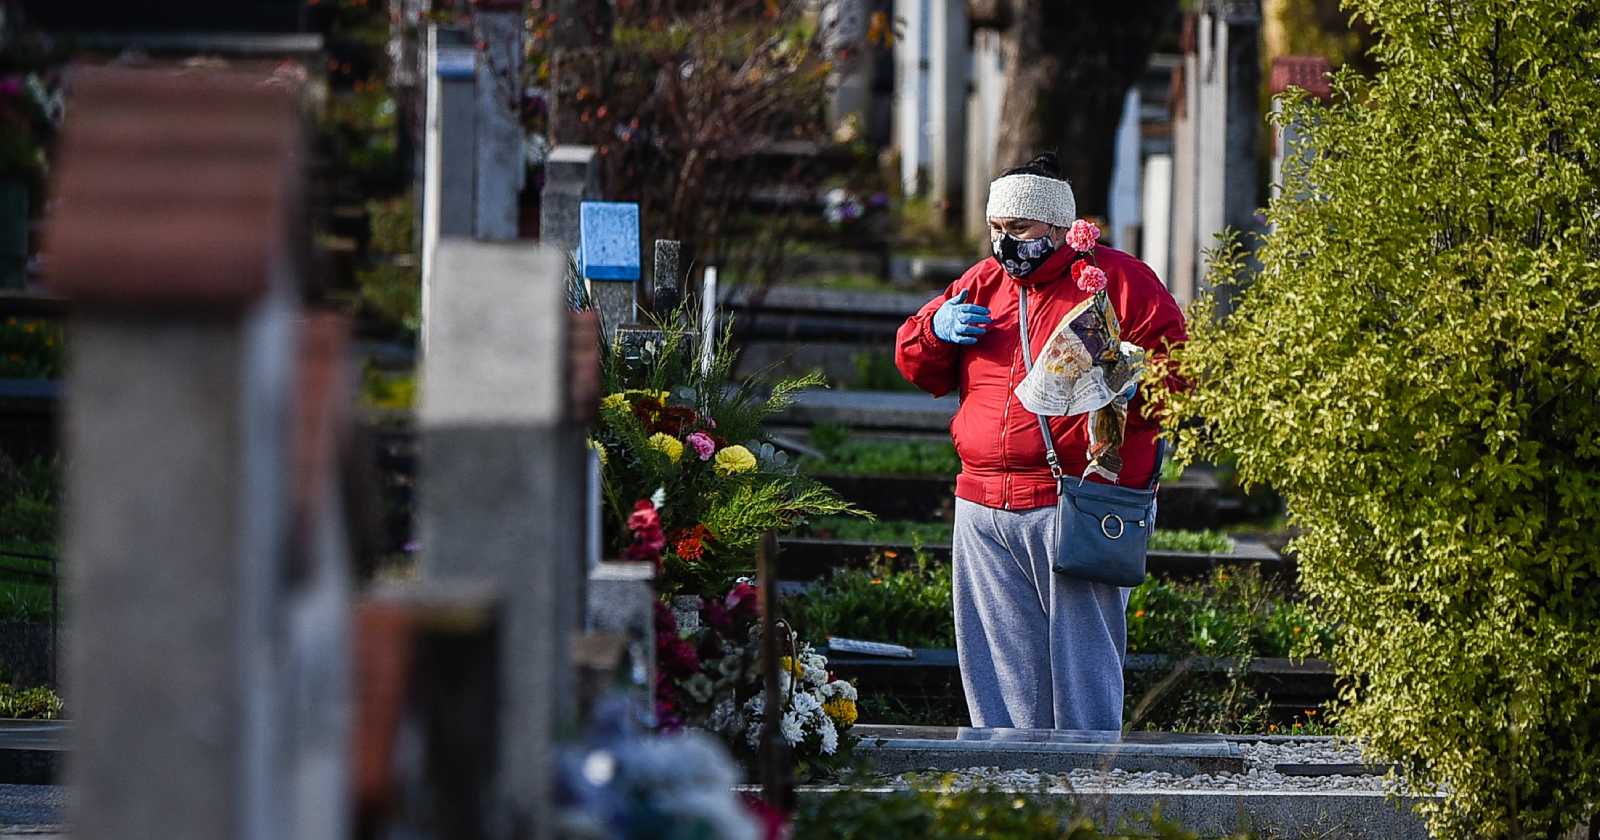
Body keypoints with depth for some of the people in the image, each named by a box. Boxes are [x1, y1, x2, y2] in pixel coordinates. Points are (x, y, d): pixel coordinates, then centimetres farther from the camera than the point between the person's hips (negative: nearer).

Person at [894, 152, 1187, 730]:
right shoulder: (982, 284, 17)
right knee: (998, 660, 6)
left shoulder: (1117, 280, 0)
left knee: (1081, 655, -4)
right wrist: (936, 330, 2)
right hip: (984, 508, 6)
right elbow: (920, 369, 23)